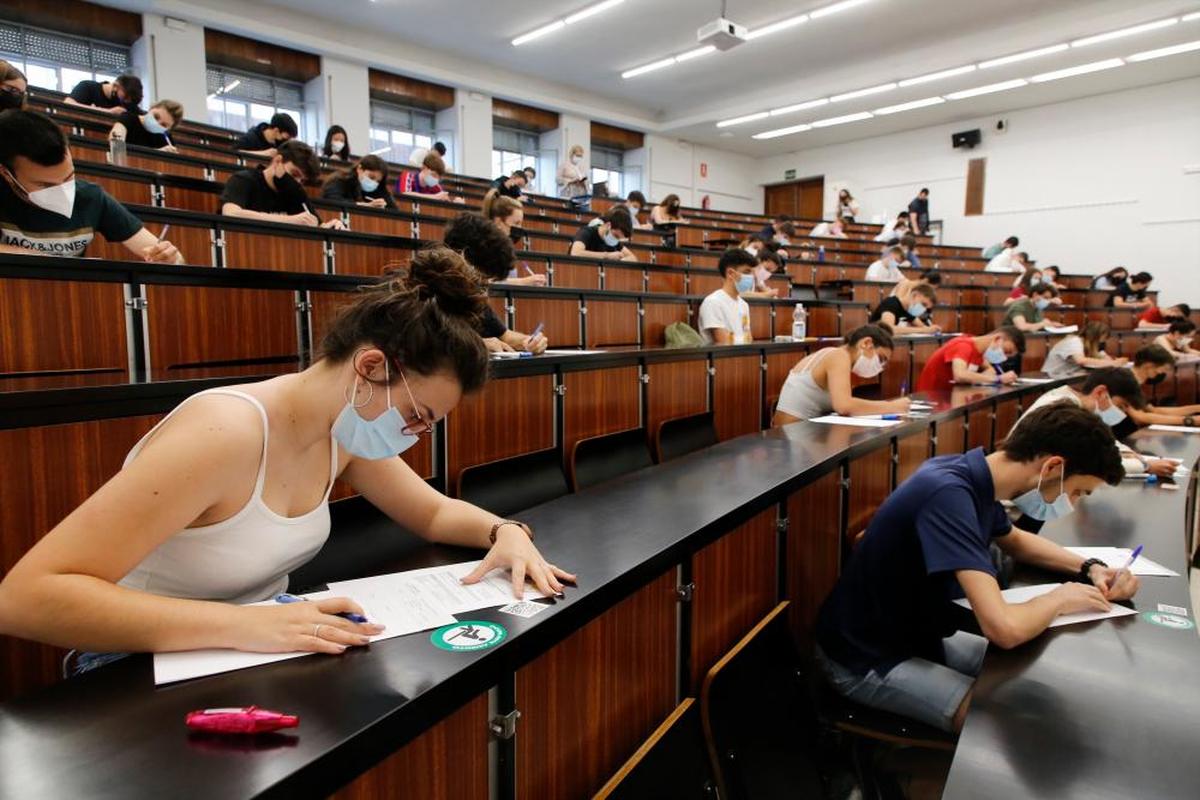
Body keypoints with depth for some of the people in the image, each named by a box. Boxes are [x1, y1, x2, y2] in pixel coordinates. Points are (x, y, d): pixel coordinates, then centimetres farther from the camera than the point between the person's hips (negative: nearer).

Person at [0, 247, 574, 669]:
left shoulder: (342, 432, -5)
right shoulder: (225, 433, -29)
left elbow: (433, 513, 8)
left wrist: (505, 532, -14)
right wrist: (245, 624, -40)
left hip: (257, 651, 7)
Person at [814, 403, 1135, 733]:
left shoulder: (974, 477, -3)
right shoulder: (948, 494, -32)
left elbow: (1015, 541, 20)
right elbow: (1004, 628, -38)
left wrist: (1089, 568, 3)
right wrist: (1061, 597, -17)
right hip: (866, 659, -9)